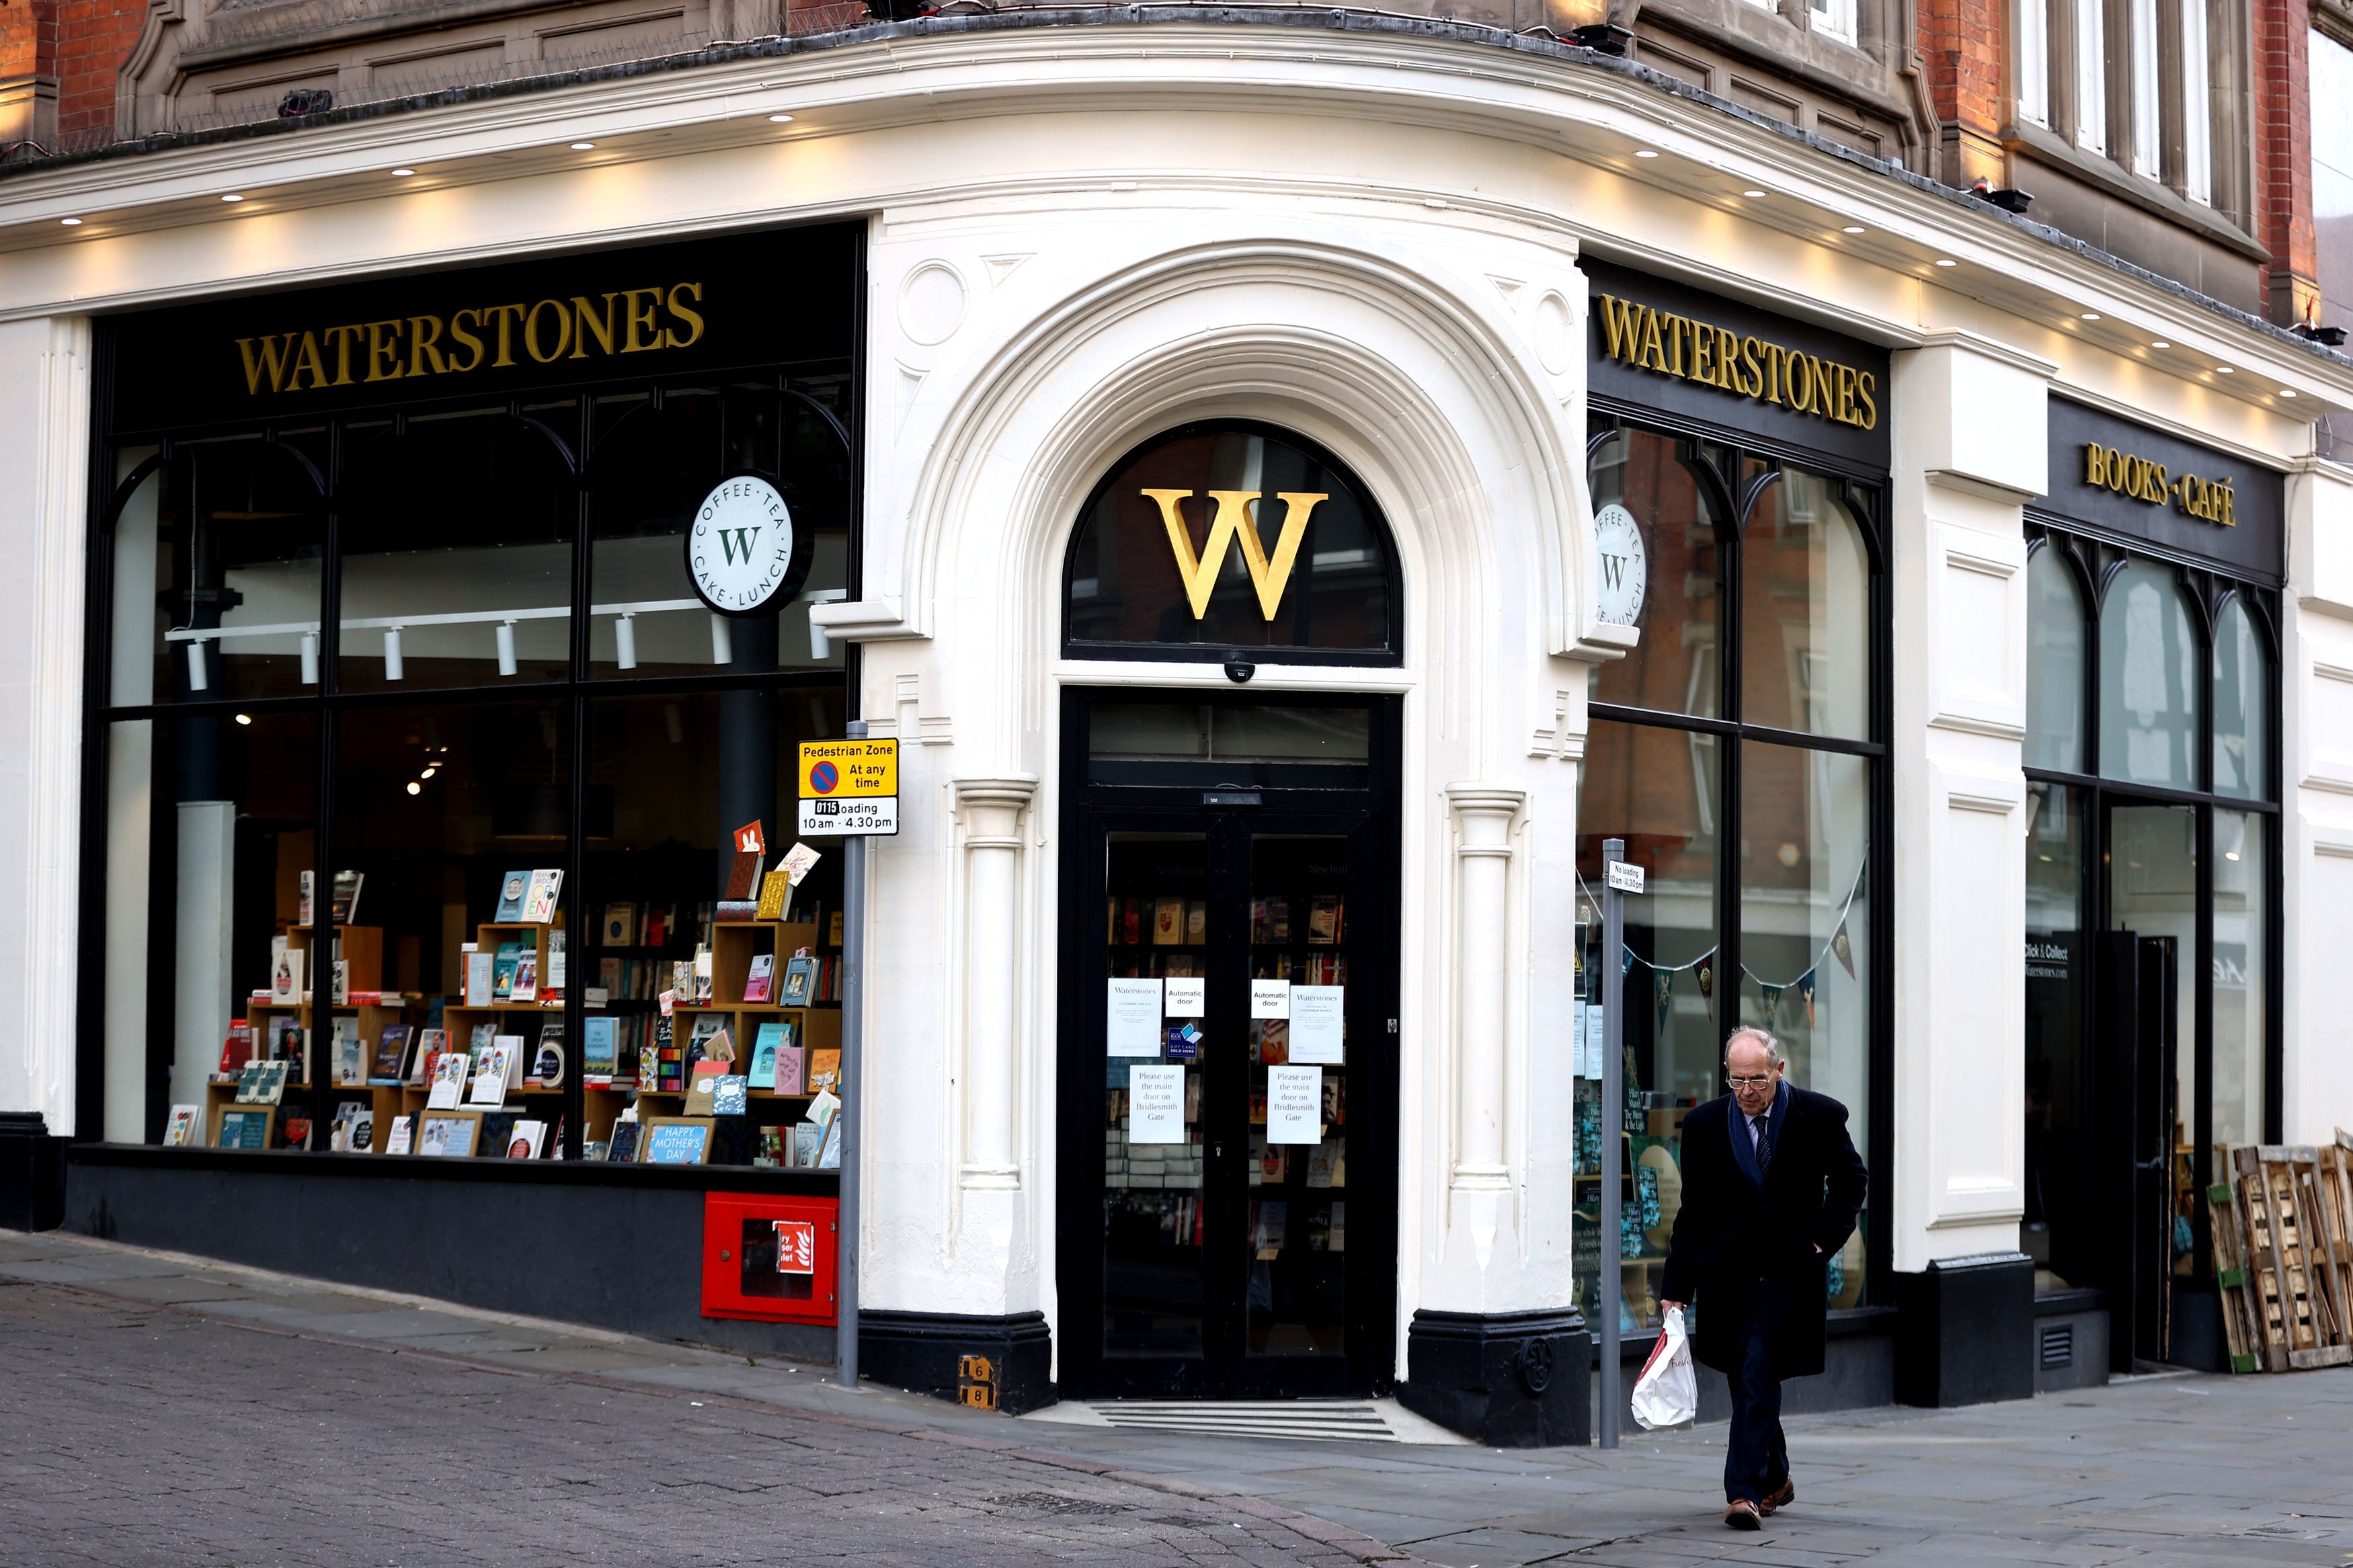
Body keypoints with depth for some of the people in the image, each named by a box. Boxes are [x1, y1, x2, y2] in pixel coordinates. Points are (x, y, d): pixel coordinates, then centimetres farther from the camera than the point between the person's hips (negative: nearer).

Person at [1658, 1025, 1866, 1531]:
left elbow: (1850, 1181, 8)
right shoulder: (1705, 1123, -2)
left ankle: (1744, 1491, -14)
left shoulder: (1820, 1117, -7)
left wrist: (1824, 1240, -4)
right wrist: (1676, 1288, -1)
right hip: (1727, 1270, 3)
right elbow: (1693, 1210, 3)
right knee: (1742, 1377, 11)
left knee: (1758, 1374, -15)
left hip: (1789, 1268, -3)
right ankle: (1775, 1479, 31)